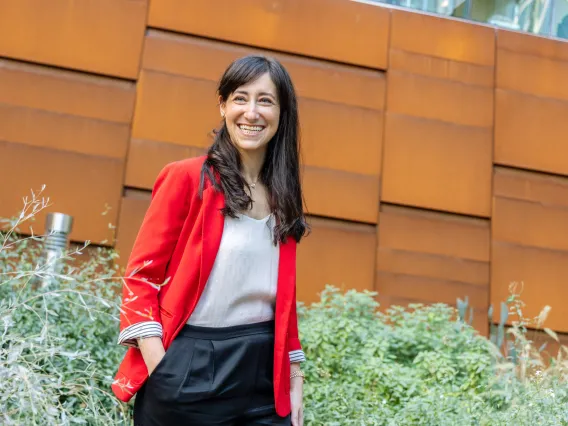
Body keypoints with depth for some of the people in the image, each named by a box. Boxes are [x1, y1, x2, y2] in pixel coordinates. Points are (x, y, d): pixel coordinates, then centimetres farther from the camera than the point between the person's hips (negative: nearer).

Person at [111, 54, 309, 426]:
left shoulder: (283, 197, 8)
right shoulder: (187, 178, -6)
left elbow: (284, 298, 12)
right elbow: (140, 277, -7)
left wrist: (295, 379, 9)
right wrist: (161, 371, -15)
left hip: (264, 372, 4)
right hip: (189, 369, -4)